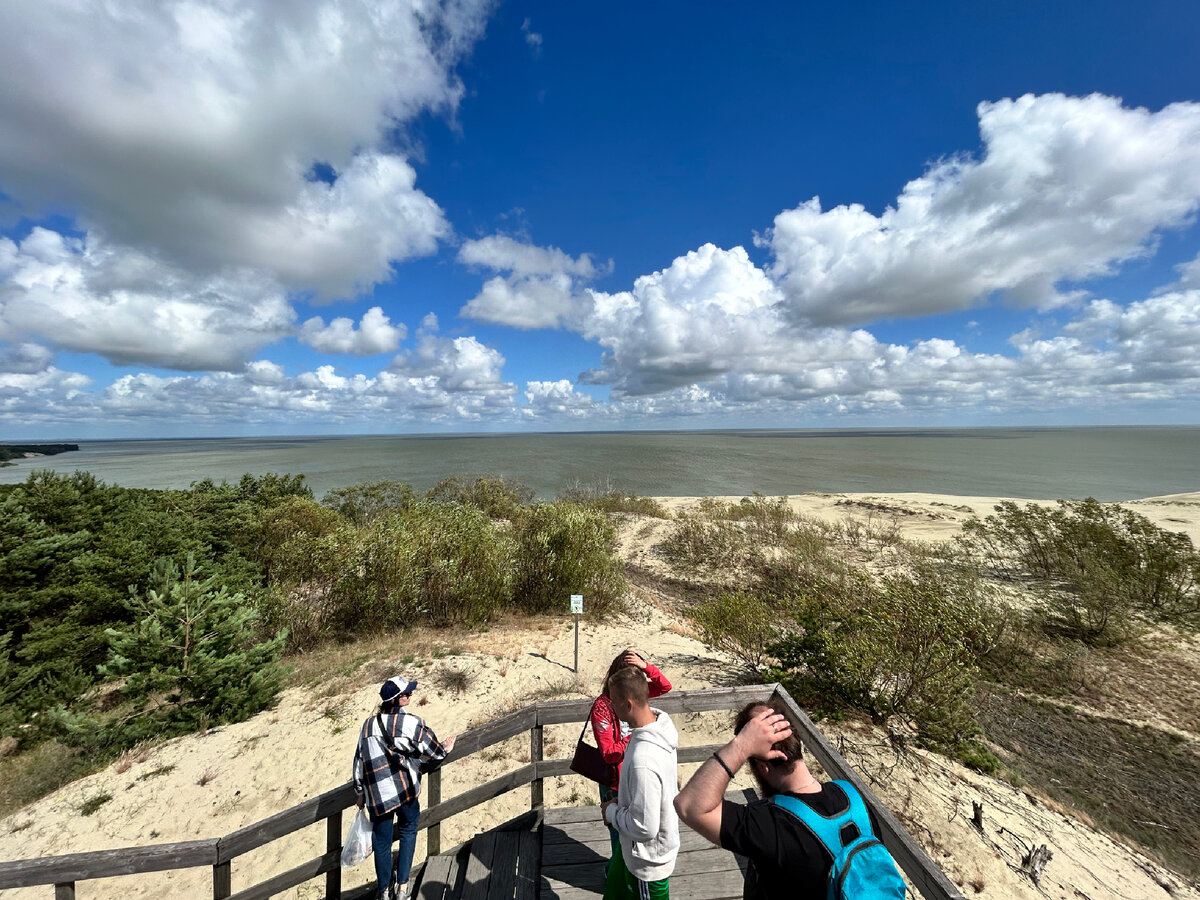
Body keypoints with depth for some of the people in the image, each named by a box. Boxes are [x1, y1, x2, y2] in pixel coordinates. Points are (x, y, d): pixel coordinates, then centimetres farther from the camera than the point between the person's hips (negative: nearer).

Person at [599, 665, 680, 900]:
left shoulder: (642, 761, -41)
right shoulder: (660, 722, -14)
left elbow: (644, 828, -33)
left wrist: (611, 812, -15)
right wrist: (620, 802, 1)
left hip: (647, 860, -7)